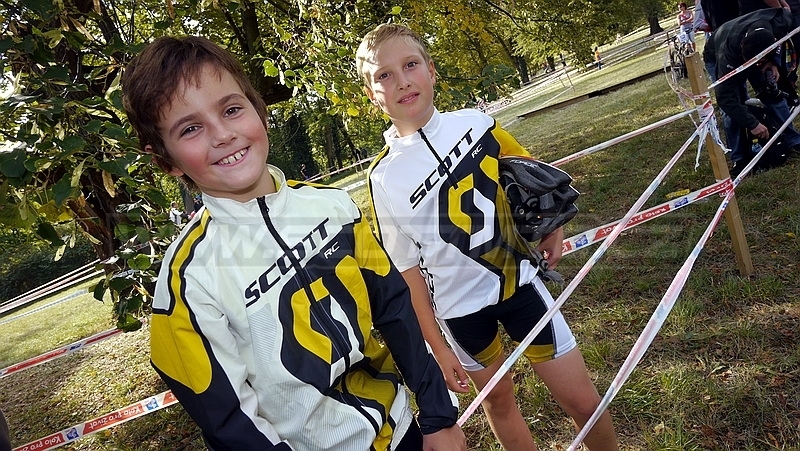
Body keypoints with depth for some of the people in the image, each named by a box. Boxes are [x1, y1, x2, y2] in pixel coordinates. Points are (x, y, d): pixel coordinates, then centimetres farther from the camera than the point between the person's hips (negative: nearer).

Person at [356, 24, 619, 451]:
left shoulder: (476, 122, -8)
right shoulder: (384, 178, -13)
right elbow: (407, 268, -7)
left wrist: (552, 230, 7)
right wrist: (437, 347, -4)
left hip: (518, 281, 2)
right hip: (458, 308, -1)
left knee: (582, 399, 8)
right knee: (497, 398, 19)